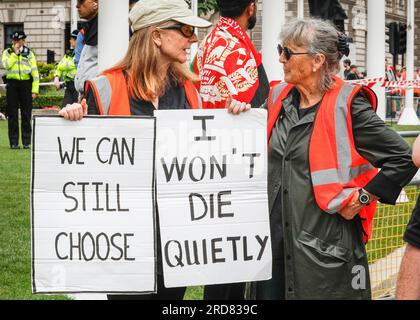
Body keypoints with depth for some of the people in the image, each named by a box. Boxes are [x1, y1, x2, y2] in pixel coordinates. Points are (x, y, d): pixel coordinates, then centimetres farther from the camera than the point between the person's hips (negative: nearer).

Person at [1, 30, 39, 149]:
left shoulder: (29, 53, 9)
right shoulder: (7, 52, 9)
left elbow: (35, 72, 5)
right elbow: (6, 65, -11)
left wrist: (35, 89, -3)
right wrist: (15, 53, -7)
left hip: (26, 84, 0)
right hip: (12, 84, 0)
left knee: (26, 115, 1)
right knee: (12, 114, 1)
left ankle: (26, 142, 6)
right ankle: (14, 142, 6)